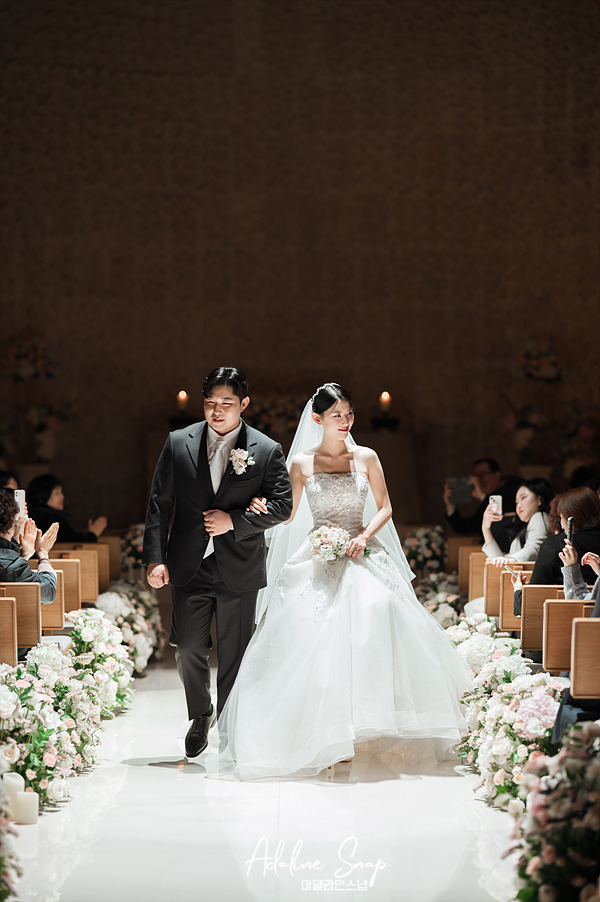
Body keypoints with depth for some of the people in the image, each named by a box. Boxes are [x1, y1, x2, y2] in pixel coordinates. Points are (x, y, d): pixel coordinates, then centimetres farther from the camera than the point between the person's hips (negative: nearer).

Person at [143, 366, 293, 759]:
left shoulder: (267, 451, -1)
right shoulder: (179, 443, 3)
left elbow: (283, 505, -2)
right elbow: (159, 505, 4)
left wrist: (235, 521, -13)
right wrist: (156, 558, -3)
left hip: (239, 570, -1)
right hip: (190, 567, 1)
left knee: (235, 653, 4)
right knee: (189, 648, 1)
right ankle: (200, 716, 26)